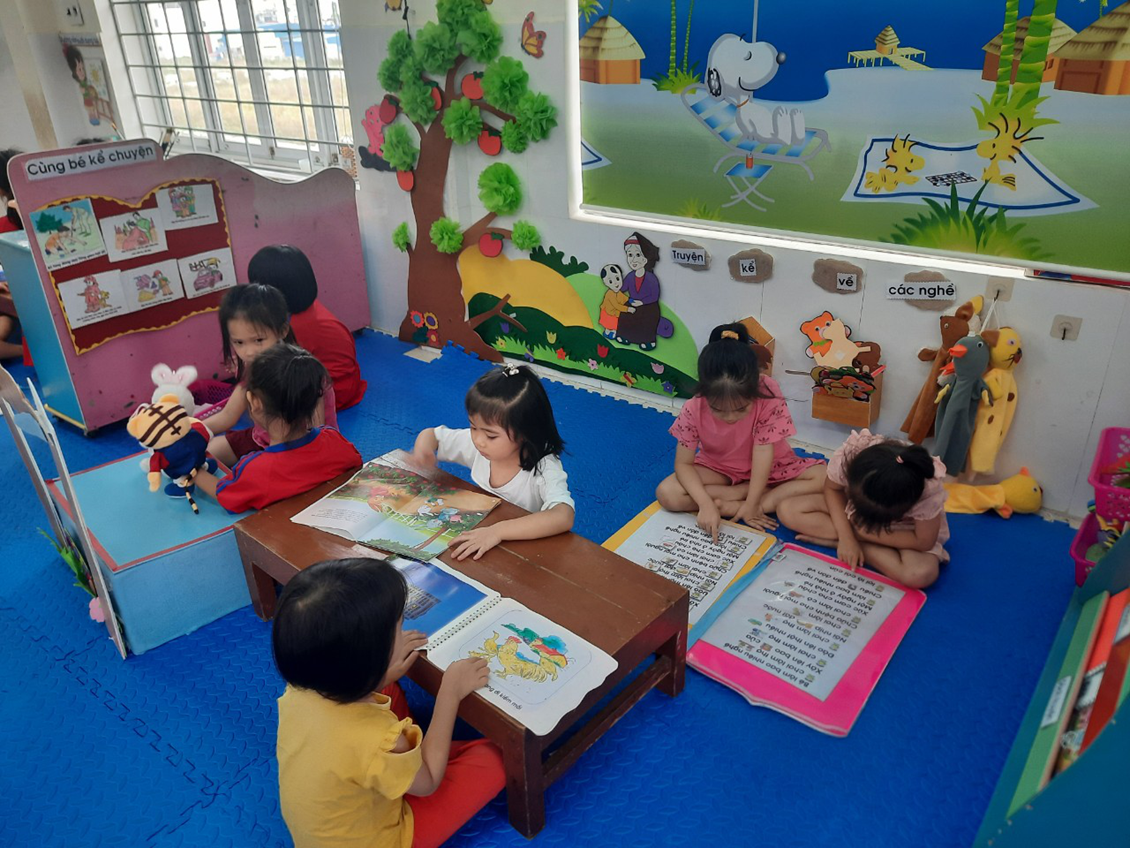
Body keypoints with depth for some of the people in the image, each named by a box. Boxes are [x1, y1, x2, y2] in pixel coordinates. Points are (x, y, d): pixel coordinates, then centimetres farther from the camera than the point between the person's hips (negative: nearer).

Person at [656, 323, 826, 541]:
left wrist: (751, 504, -30)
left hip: (770, 467, 0)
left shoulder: (768, 395, -30)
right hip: (718, 469, 0)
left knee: (824, 477, -24)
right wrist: (705, 503, -33)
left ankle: (733, 505, -25)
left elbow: (763, 451, -28)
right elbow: (683, 463, -20)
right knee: (666, 494, -24)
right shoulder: (693, 409, -27)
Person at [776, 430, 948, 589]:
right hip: (851, 510, 2)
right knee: (787, 510, -16)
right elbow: (832, 488, -13)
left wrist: (860, 531, -27)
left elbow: (924, 541, -27)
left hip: (901, 529, -2)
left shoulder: (929, 490, -40)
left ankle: (833, 541, -18)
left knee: (923, 574, -35)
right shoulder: (849, 454, -34)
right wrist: (846, 536, -24)